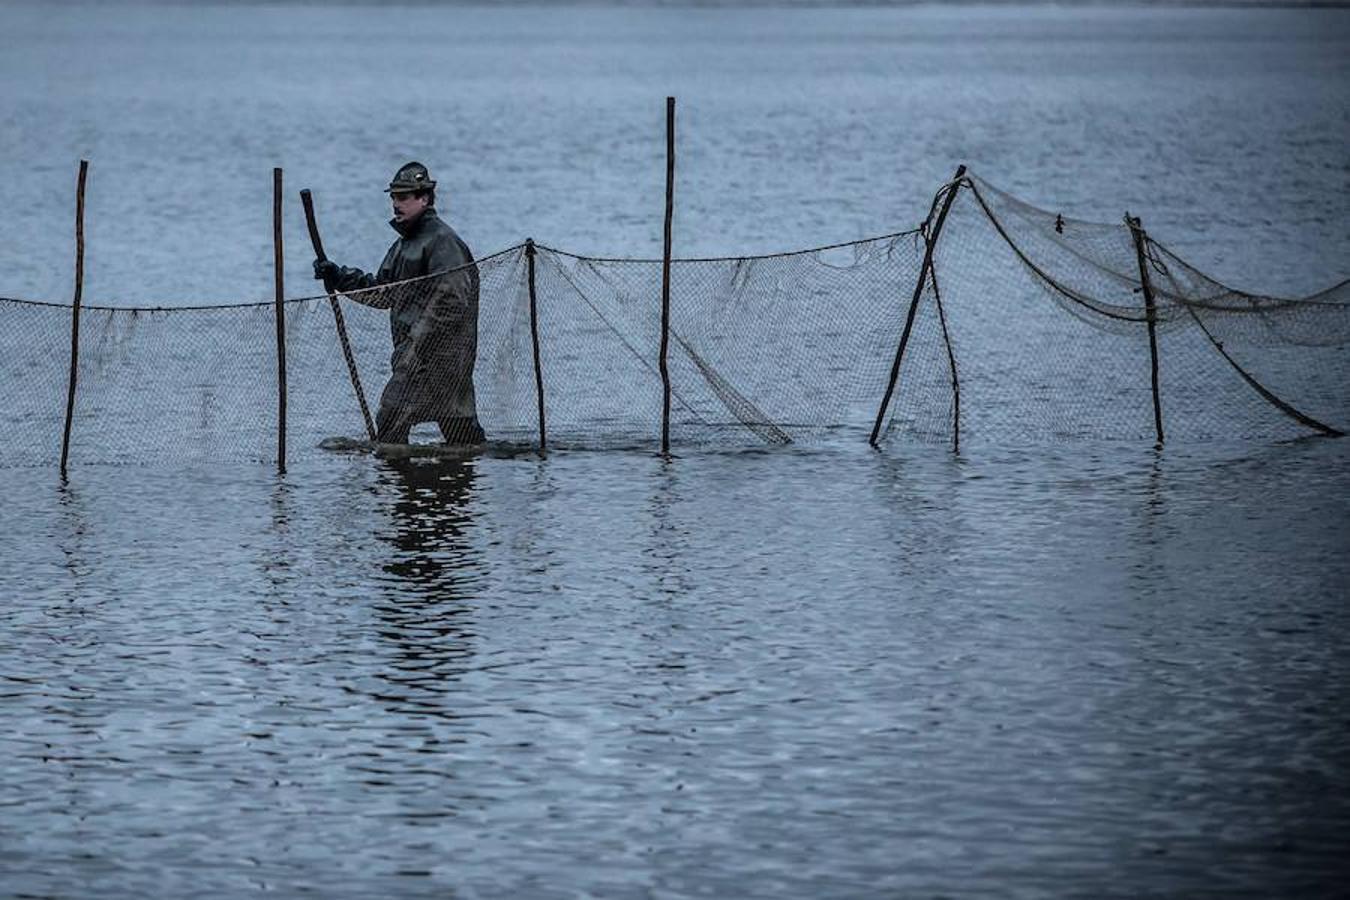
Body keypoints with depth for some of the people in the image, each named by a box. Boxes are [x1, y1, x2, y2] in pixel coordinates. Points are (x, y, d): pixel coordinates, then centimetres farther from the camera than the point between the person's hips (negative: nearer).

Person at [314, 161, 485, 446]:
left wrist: (419, 342, -19)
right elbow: (383, 293, 23)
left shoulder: (442, 241, -11)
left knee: (390, 423, -14)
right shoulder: (405, 244, 21)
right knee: (460, 425, 11)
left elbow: (452, 300, -18)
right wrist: (339, 278, 12)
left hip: (434, 355, -10)